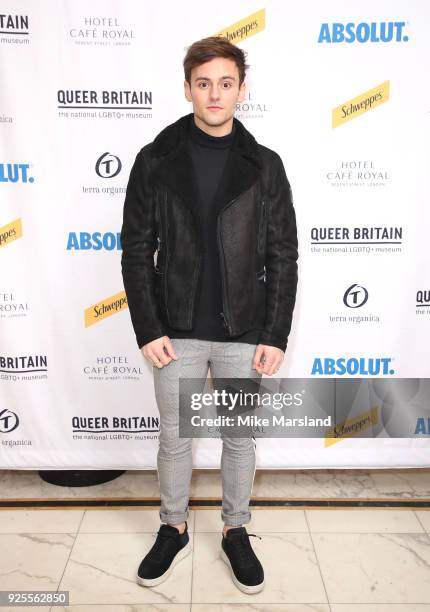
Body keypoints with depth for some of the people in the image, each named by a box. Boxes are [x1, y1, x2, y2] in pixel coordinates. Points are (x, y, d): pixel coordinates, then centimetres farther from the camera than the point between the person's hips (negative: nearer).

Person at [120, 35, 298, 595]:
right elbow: (137, 250, -1)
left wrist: (276, 335, -5)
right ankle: (174, 530, 38)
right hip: (177, 332, 0)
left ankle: (236, 531, 37)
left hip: (245, 333, 1)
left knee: (241, 437, 14)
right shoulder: (155, 160, -1)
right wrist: (148, 330, -7)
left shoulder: (265, 165, 0)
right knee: (174, 436, 14)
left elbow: (283, 257, 0)